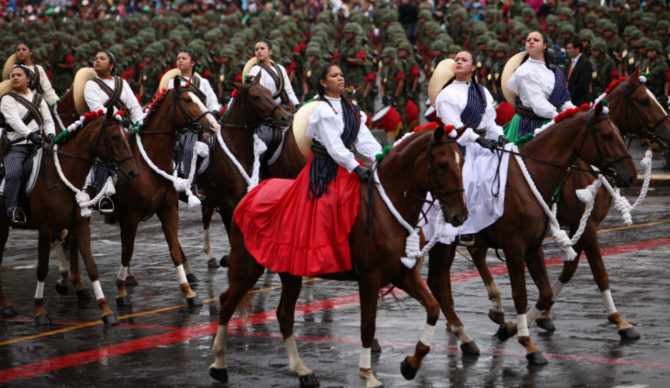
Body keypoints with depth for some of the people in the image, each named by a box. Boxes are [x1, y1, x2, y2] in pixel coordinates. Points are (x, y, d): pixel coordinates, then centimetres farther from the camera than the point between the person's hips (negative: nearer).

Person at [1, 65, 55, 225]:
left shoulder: (38, 98, 21)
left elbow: (48, 120, 16)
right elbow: (14, 120, -12)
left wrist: (50, 134, -8)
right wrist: (29, 134, -28)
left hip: (37, 145, 4)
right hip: (16, 147, -4)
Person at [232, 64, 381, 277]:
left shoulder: (351, 109, 10)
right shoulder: (323, 110, -13)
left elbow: (364, 139, 1)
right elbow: (333, 145, -22)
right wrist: (355, 168, -30)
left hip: (344, 168, 7)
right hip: (325, 169, -7)